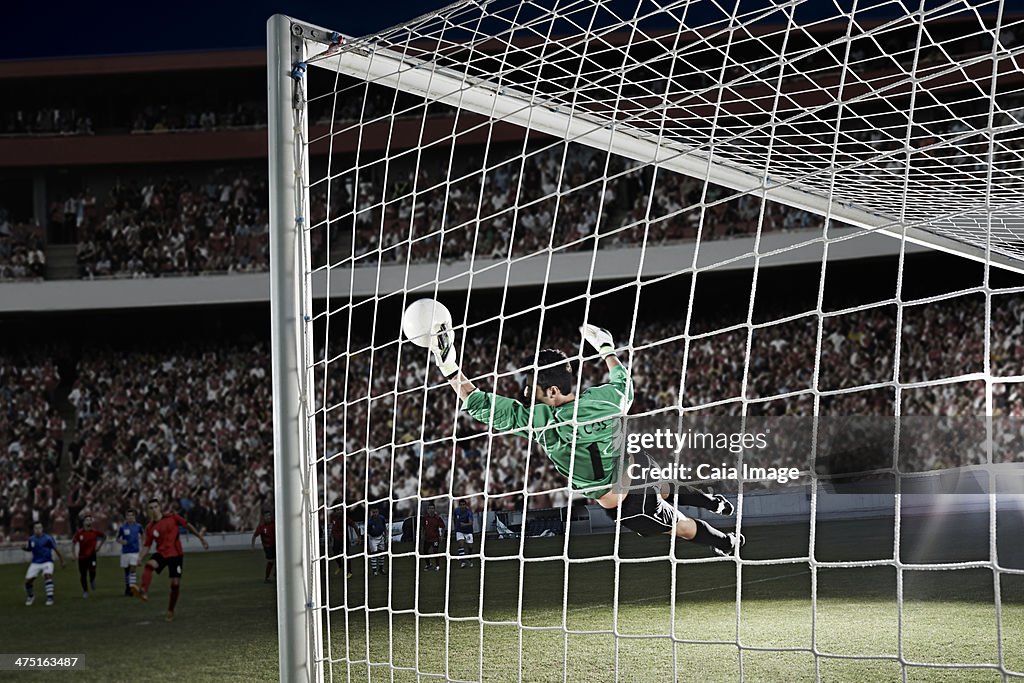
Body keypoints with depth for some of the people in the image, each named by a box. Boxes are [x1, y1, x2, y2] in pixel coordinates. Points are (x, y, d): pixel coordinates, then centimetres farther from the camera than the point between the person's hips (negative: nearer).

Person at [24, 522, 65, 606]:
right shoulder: (31, 539, 1)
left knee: (48, 575, -30)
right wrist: (26, 547, -7)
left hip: (47, 562, -4)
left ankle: (50, 597, -25)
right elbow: (28, 549, 18)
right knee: (27, 580, -2)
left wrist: (62, 561, 1)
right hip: (35, 563, 4)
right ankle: (30, 596, 27)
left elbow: (56, 549, -3)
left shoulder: (48, 538, -11)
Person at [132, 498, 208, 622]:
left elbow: (188, 526, 5)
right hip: (161, 553, 1)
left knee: (175, 584, -4)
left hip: (176, 554, -1)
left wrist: (201, 538, 7)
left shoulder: (172, 517, -3)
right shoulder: (150, 528, 3)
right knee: (150, 564, -33)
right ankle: (144, 592, -47)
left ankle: (170, 611, 16)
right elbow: (147, 546, 7)